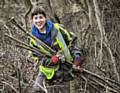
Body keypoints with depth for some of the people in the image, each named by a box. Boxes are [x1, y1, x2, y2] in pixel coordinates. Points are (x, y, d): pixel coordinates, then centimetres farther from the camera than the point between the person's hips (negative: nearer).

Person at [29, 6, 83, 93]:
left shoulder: (57, 28, -11)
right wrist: (51, 60, -27)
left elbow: (72, 39, -2)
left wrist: (77, 56, -14)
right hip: (48, 70, 1)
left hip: (66, 65, 0)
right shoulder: (34, 40, -9)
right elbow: (38, 58, -8)